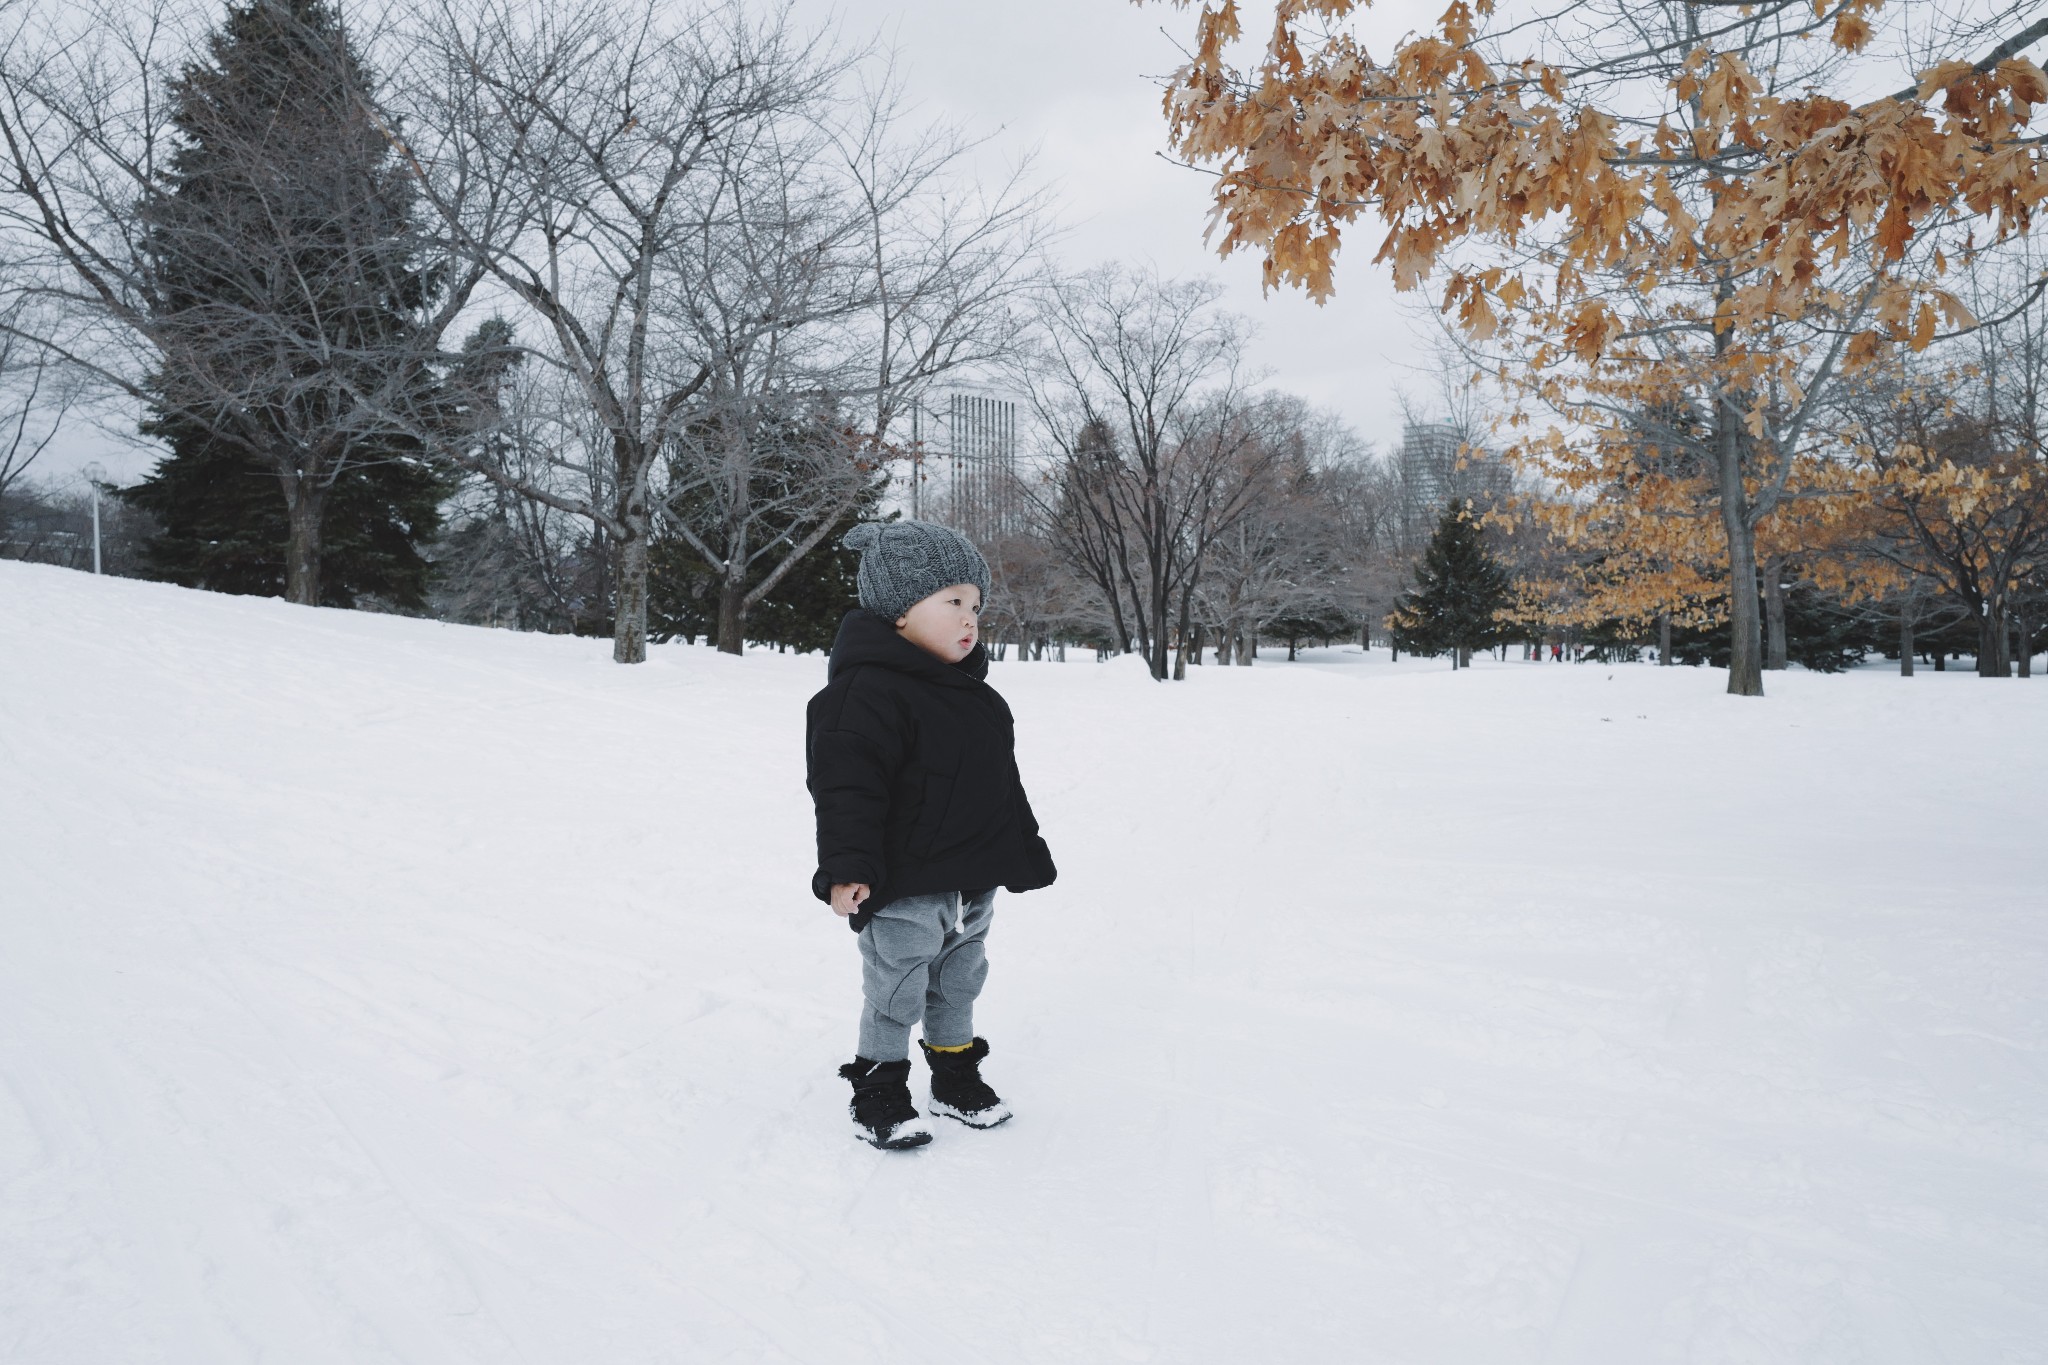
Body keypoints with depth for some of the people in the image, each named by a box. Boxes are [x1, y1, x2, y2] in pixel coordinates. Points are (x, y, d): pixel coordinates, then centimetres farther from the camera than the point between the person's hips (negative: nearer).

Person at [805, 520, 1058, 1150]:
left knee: (959, 985, 20)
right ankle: (878, 1093, 22)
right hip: (903, 890, -8)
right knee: (896, 996, 5)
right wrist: (848, 867, -29)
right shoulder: (868, 691, -19)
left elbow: (1003, 785, 18)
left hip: (974, 885, 8)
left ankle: (957, 1078, 36)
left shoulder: (976, 695, 9)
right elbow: (847, 785, -24)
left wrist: (1026, 853, 21)